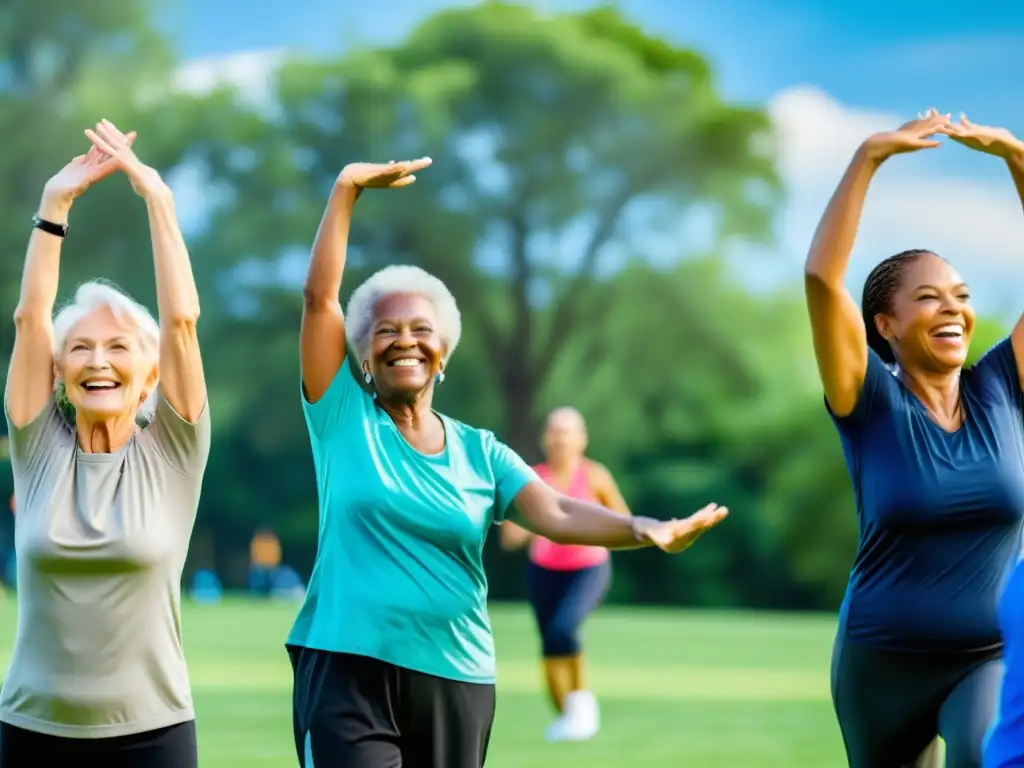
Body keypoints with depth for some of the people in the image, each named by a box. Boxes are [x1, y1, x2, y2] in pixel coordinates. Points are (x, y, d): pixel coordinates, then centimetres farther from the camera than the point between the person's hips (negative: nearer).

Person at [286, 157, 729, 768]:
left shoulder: (480, 452, 9)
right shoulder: (344, 418, 3)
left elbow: (556, 513, -7)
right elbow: (320, 295, -4)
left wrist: (642, 529, -26)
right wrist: (346, 191, -11)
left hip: (457, 678, 4)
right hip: (349, 670, -4)